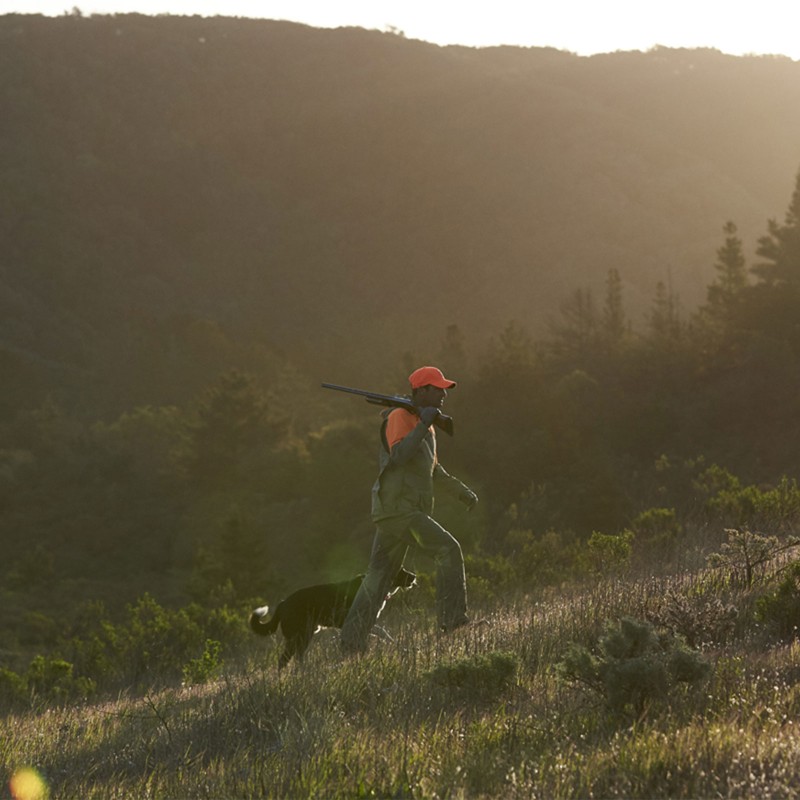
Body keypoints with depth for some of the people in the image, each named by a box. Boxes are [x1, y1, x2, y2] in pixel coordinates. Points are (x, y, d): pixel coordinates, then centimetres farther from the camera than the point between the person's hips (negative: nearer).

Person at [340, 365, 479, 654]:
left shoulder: (426, 424, 20)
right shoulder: (400, 418, -10)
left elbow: (432, 468, 34)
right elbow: (399, 456, -26)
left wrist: (460, 489, 33)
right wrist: (422, 425, -23)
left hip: (403, 511, 10)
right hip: (397, 509, -10)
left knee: (378, 577, 8)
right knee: (448, 549, -14)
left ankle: (352, 641, 9)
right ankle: (452, 617, -14)